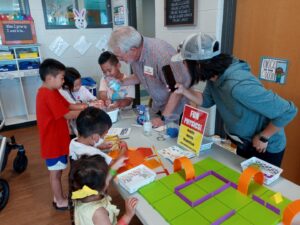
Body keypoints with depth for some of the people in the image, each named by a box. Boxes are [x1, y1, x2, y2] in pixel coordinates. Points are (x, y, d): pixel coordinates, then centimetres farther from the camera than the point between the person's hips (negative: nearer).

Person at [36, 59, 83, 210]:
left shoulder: (48, 92, 8)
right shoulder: (49, 95, -25)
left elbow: (68, 105, 6)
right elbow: (68, 115, -24)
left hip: (56, 139, 10)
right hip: (53, 142, -10)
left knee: (57, 171, 21)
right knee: (55, 172, 8)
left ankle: (58, 197, 37)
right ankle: (60, 201, 26)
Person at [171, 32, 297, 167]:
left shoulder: (239, 86, -40)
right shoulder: (214, 76, -14)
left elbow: (288, 111, -32)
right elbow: (206, 101, 5)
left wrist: (263, 138, -21)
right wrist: (184, 91, -10)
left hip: (266, 148, -7)